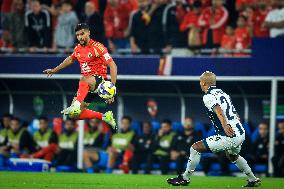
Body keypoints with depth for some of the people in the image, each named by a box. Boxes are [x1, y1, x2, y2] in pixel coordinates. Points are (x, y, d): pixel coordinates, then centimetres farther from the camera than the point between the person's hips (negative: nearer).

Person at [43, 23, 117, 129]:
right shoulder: (78, 49, 9)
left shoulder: (97, 47, -11)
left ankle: (76, 105, -56)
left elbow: (112, 66, -15)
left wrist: (112, 86, -24)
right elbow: (70, 59, 32)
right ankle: (103, 117, 10)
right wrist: (54, 70, 38)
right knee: (74, 115, -4)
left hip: (99, 80, -7)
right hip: (87, 85, 7)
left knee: (84, 81, -42)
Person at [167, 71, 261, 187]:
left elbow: (218, 110, -26)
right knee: (232, 155, 38)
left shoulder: (208, 97, -7)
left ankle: (184, 178, 4)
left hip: (229, 136, -9)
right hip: (241, 133, 9)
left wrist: (225, 126, -40)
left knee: (195, 148, -1)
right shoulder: (223, 93, 18)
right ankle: (253, 180, 42)